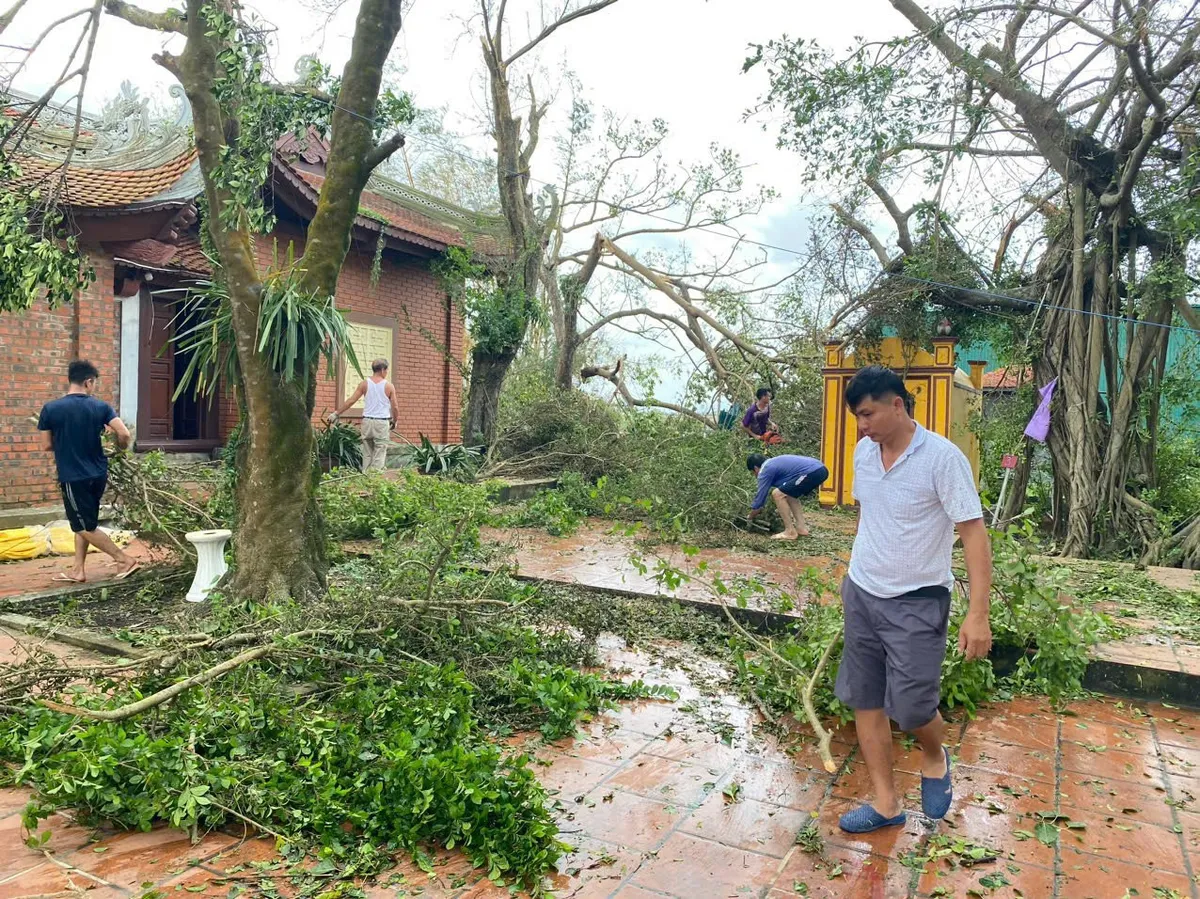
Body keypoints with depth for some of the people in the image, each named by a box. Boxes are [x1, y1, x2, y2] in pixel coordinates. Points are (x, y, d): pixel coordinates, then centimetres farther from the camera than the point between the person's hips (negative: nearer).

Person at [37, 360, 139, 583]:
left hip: (72, 477, -4)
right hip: (98, 474, 4)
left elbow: (48, 445, 0)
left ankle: (125, 559, 4)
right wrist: (121, 447, 9)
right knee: (82, 523, 18)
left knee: (86, 527, 7)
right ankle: (78, 570, 22)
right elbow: (125, 434, -13)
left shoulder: (50, 409, -8)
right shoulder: (101, 406, -5)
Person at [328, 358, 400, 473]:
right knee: (380, 452, 0)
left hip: (367, 421, 3)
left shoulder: (365, 384, 3)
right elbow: (395, 407, 0)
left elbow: (350, 401, 2)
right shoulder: (389, 386, -2)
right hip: (382, 422, -3)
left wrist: (336, 413, 9)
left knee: (367, 452, 11)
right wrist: (394, 421, 17)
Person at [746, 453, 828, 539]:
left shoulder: (765, 471, 2)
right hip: (821, 469, 10)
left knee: (778, 494, -3)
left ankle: (790, 532, 0)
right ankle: (801, 527, 20)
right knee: (789, 494, 25)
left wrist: (750, 518, 23)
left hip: (812, 473, -10)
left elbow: (760, 497, 7)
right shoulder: (774, 462, 29)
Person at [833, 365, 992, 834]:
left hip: (916, 602, -6)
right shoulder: (863, 452, 2)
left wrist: (977, 613, -23)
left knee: (911, 707, -4)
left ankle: (934, 756, 32)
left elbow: (973, 532, -18)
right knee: (865, 700, 9)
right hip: (861, 595, 6)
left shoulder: (942, 457, -18)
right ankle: (886, 803, 23)